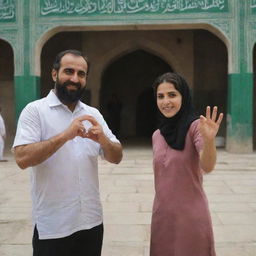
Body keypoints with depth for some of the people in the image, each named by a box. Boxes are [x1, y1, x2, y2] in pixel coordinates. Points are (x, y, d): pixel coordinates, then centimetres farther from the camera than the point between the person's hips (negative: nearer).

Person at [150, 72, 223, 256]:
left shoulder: (194, 126, -11)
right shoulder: (157, 135, 6)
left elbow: (207, 166, -27)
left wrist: (209, 140, -45)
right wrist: (158, 211, 17)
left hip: (191, 215, -5)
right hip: (162, 216, 5)